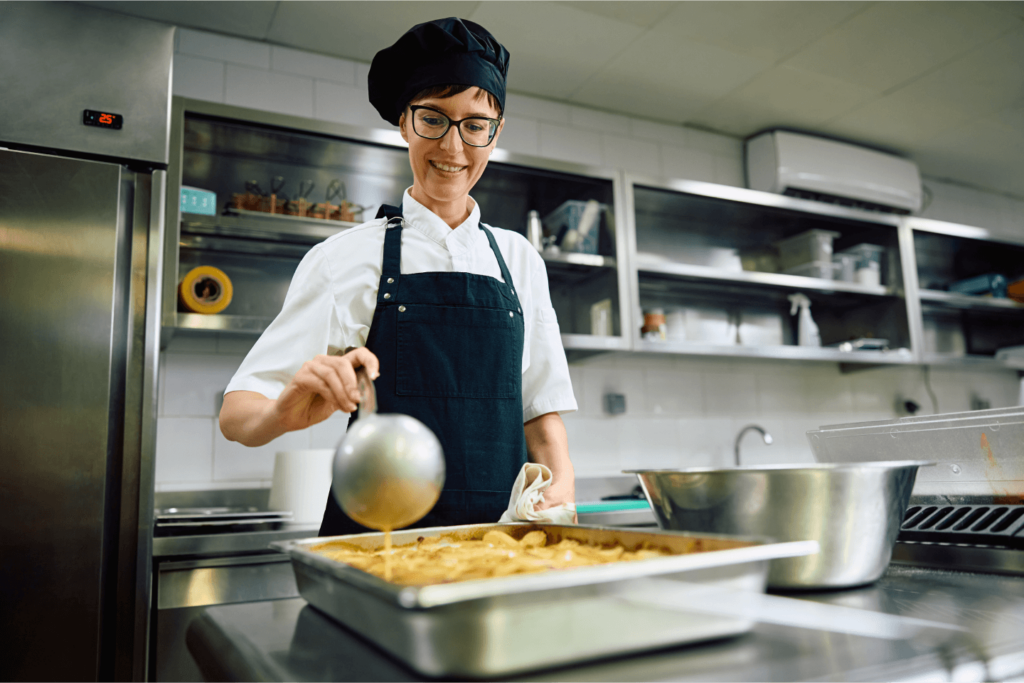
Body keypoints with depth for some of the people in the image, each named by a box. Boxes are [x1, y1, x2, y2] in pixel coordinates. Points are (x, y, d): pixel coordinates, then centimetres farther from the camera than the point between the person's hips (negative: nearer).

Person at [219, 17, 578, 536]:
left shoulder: (519, 260, 10)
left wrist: (561, 484, -5)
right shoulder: (349, 257, 1)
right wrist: (284, 413, -25)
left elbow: (540, 408, 13)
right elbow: (236, 414, -4)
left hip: (502, 532, 3)